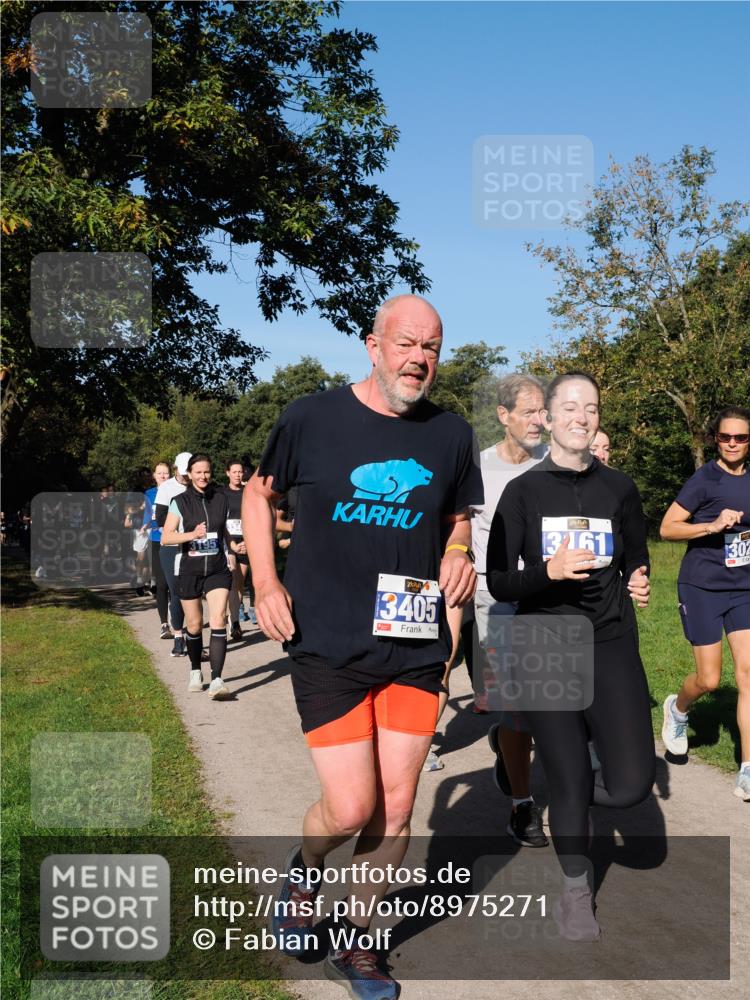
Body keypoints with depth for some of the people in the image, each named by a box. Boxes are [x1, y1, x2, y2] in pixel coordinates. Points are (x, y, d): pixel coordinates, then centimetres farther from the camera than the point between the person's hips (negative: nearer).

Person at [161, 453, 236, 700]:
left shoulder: (221, 498, 6)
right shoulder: (180, 502, -2)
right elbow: (165, 537, -8)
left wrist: (230, 553, 10)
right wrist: (192, 534, -22)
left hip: (218, 568, 1)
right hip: (188, 569, -1)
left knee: (218, 621, -14)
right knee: (194, 625, 9)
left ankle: (217, 680, -18)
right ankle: (195, 672, 32)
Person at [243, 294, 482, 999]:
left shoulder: (451, 435, 3)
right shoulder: (311, 419, -6)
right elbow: (260, 494, 9)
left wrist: (460, 557, -3)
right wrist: (265, 581, -3)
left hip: (415, 648, 4)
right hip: (327, 646, -3)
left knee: (396, 808, 8)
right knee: (351, 808, -7)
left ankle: (355, 942, 31)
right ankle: (304, 867, 30)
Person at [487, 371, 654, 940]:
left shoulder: (619, 488, 7)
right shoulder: (524, 492, 1)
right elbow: (498, 583, -1)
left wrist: (640, 585, -4)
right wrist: (550, 571, -19)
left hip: (611, 644, 2)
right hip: (545, 649, -1)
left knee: (632, 786, -11)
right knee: (567, 783, 3)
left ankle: (587, 791, 26)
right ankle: (576, 893, 28)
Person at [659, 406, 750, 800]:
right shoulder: (704, 479, -10)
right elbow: (667, 528, -13)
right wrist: (713, 525, -23)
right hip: (702, 588, -4)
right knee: (709, 679, 1)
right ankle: (677, 708, 37)